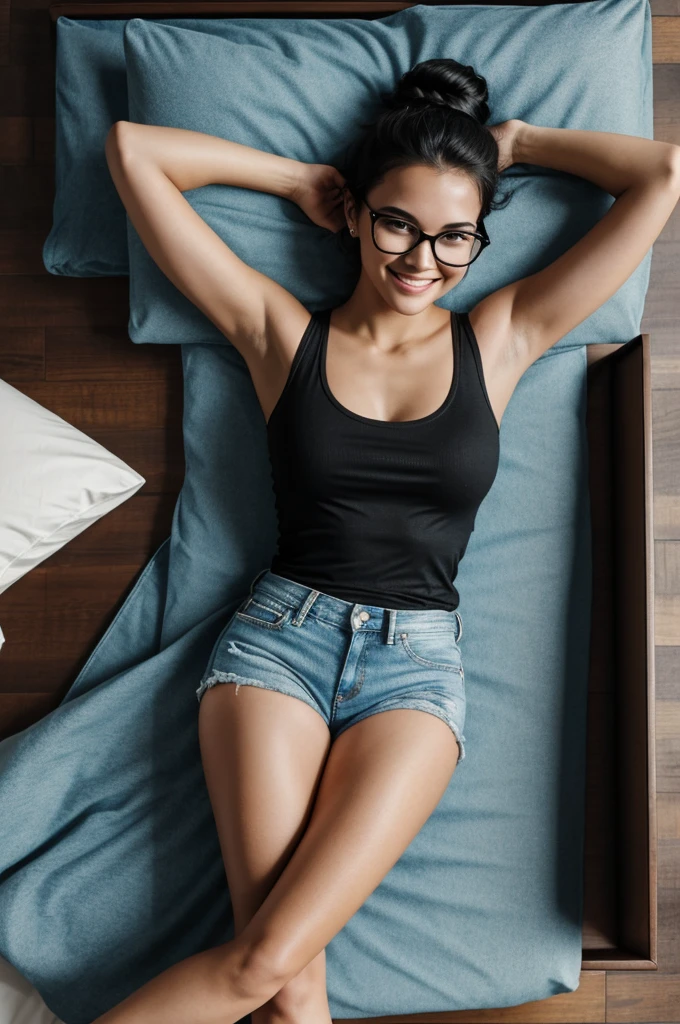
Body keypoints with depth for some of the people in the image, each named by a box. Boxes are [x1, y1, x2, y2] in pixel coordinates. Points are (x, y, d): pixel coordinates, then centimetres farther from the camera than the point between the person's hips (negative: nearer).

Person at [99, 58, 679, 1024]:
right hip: (279, 634, 0)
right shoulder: (280, 330, 4)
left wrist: (515, 141, 12)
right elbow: (132, 149, 4)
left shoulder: (502, 339, 6)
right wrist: (299, 177, 8)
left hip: (419, 664, 1)